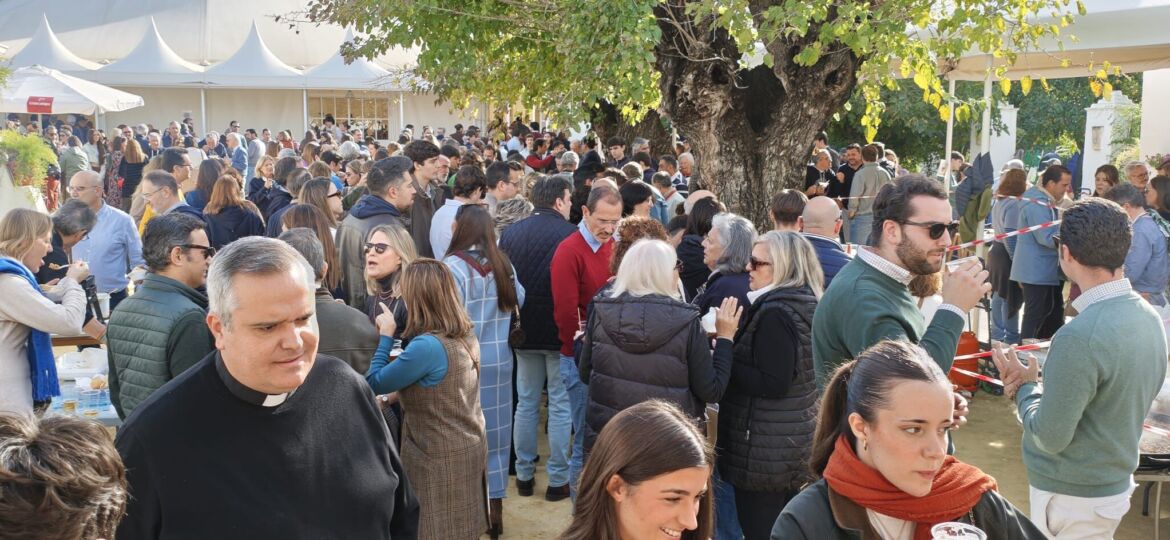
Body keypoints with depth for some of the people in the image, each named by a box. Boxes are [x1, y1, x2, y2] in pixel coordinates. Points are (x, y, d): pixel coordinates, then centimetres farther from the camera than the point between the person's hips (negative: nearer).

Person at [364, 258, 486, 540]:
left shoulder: (427, 346, -26)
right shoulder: (466, 334, 1)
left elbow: (374, 383, -15)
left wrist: (386, 334, -6)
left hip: (441, 458, -8)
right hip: (471, 446, 8)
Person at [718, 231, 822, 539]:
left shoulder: (775, 313, -20)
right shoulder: (804, 304, 8)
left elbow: (773, 384, -23)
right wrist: (731, 347, 6)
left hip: (764, 450, -10)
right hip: (794, 442, 10)